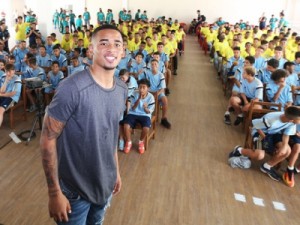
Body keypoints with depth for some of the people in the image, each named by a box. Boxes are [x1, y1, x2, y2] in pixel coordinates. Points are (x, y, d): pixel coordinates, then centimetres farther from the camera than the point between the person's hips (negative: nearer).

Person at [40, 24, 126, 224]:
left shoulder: (122, 90, -3)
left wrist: (116, 170, 12)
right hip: (74, 188, -6)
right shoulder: (73, 88, -25)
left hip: (105, 183, 6)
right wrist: (54, 193, -18)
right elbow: (48, 139, -19)